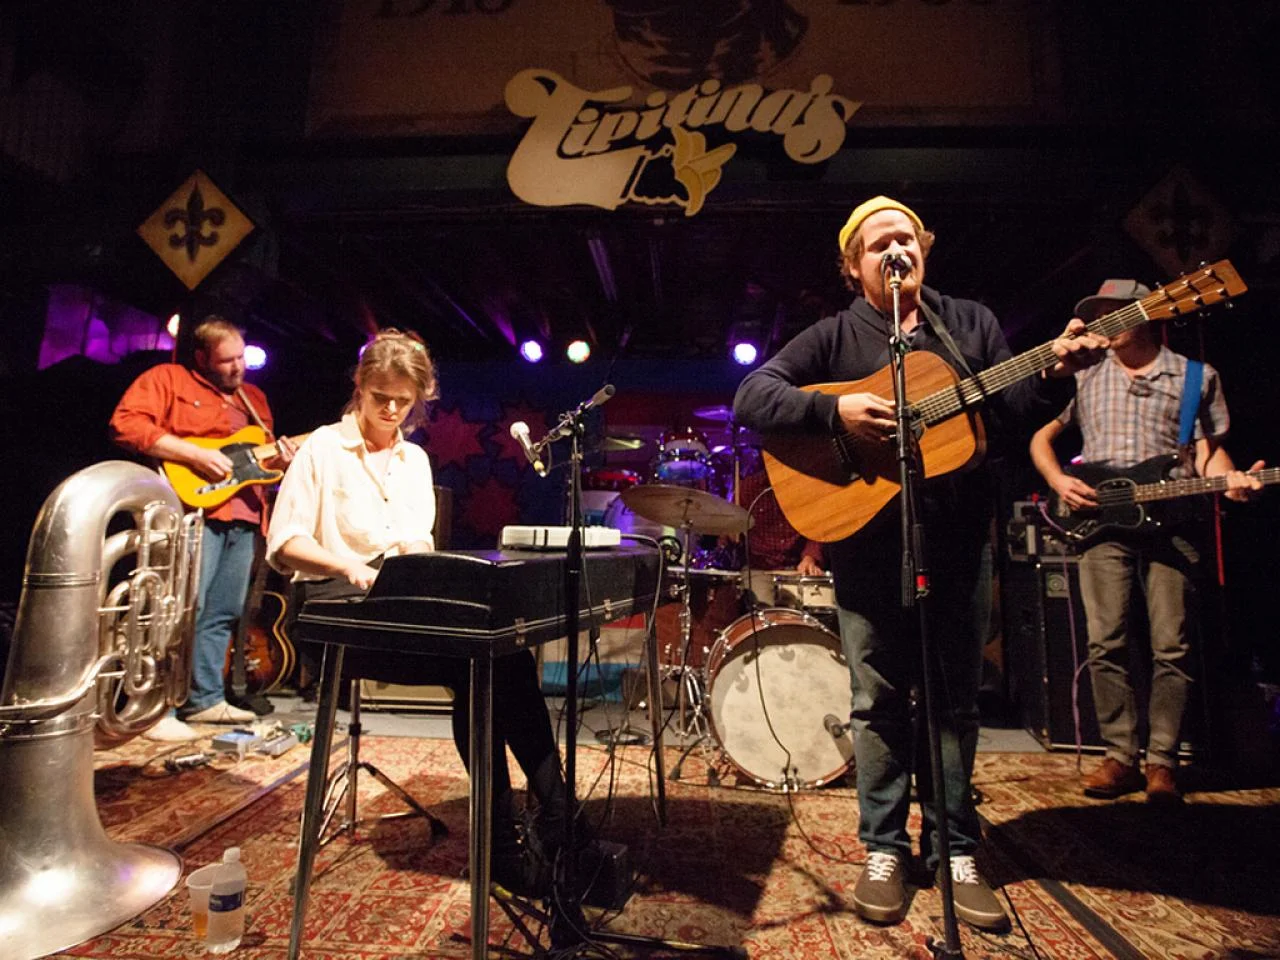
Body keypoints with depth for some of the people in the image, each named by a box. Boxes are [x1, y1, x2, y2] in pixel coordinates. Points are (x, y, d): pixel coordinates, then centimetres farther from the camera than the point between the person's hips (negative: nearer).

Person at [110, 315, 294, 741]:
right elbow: (126, 424, -10)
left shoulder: (253, 397, 23)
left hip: (244, 516, 7)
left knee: (223, 613, 11)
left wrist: (279, 460, 2)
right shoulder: (167, 378, 3)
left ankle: (205, 699, 21)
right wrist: (194, 453, -17)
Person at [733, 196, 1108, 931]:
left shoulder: (972, 323, 14)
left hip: (959, 539, 3)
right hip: (869, 542, -2)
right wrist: (835, 411, -19)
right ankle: (885, 850, 21)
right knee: (879, 699, 6)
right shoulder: (834, 336, 4)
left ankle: (955, 852, 25)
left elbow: (1011, 413, 10)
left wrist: (1056, 375, -10)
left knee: (955, 700, 10)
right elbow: (751, 397, -7)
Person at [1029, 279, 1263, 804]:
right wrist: (1060, 482, 0)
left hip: (1172, 521, -1)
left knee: (1172, 648, -1)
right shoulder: (1085, 378, 17)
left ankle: (1161, 761, 10)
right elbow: (1041, 437, 17)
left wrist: (1228, 479, -12)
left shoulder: (1197, 376, 13)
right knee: (1105, 644, -3)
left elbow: (1208, 447, 10)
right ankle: (1120, 757, 7)